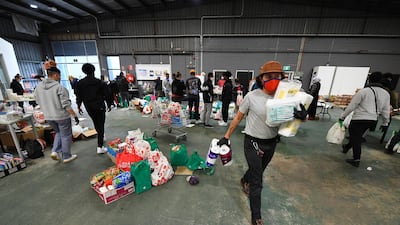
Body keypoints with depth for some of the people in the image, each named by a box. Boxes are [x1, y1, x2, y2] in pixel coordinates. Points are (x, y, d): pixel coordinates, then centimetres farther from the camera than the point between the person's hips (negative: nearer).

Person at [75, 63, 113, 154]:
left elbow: (79, 96, 4)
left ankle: (101, 136, 46)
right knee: (101, 125, -1)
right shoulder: (100, 82, -8)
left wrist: (79, 106, 17)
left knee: (95, 123, 24)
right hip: (99, 106, -4)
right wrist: (109, 105, 7)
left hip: (88, 107, 4)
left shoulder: (80, 83, 0)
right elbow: (107, 95, -5)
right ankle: (100, 147, -4)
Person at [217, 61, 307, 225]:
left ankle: (244, 181, 61)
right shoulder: (252, 96, -17)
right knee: (257, 181, 4)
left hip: (271, 143, 5)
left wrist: (302, 116, -22)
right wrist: (226, 136, -6)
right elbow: (238, 118, -8)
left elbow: (296, 117, 3)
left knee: (258, 171, 27)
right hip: (253, 142, -4)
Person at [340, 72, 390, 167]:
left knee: (356, 138, 1)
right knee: (356, 136, 23)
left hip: (359, 119, -7)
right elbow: (386, 111, 12)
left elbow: (351, 106, -14)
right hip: (372, 120, 7)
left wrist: (342, 116, -5)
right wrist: (385, 123, 21)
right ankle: (346, 147, 42)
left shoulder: (363, 91, -13)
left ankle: (356, 160, 5)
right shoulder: (386, 94, 7)